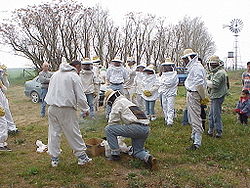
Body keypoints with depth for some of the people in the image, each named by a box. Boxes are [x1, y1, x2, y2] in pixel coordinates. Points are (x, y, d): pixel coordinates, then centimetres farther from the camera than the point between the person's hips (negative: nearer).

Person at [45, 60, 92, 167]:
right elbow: (80, 96, -6)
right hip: (66, 110, -6)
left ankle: (54, 158, 19)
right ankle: (81, 156, 12)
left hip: (52, 108, 6)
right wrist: (85, 109, 6)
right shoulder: (74, 76, -4)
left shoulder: (56, 74, 17)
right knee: (74, 133, 3)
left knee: (53, 133, 11)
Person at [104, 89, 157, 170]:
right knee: (137, 151, 25)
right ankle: (148, 157, -5)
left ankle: (115, 154, 5)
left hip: (136, 127, -9)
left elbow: (113, 121, 1)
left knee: (108, 129, -1)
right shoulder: (126, 101, 31)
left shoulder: (117, 103, 3)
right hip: (146, 129, 10)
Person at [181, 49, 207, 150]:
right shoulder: (192, 67, 16)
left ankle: (197, 143, -4)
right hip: (190, 94, 11)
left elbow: (199, 84, -24)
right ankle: (194, 137, 37)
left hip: (194, 95, -11)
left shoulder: (196, 67, -18)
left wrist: (203, 97, -15)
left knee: (195, 119, -8)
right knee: (192, 118, 21)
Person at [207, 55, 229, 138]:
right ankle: (211, 130, 27)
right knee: (211, 114, 17)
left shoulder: (220, 73, -19)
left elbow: (214, 84, -26)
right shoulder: (214, 72, 15)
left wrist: (206, 81, -13)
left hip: (218, 97, -11)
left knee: (216, 115, -4)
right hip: (214, 97, 11)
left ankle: (219, 132, 5)